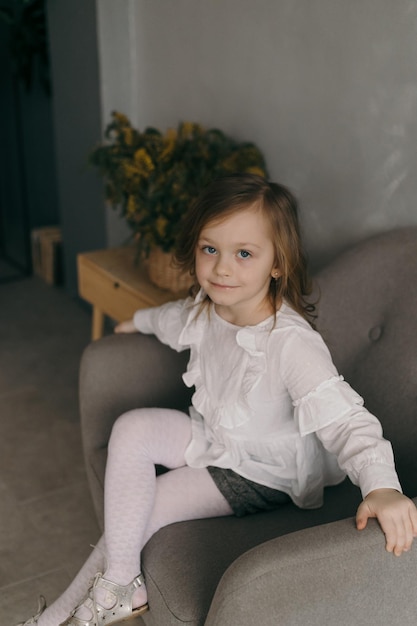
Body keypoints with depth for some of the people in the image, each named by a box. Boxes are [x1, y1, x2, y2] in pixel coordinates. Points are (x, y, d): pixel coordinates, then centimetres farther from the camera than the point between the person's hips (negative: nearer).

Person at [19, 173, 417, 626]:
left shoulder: (291, 343, -34)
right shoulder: (207, 308, -10)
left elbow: (343, 418, -41)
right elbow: (176, 319, 16)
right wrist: (140, 320, 38)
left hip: (259, 474, -7)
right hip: (211, 436, 7)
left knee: (137, 511, -10)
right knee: (132, 428, -15)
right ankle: (119, 584, -5)